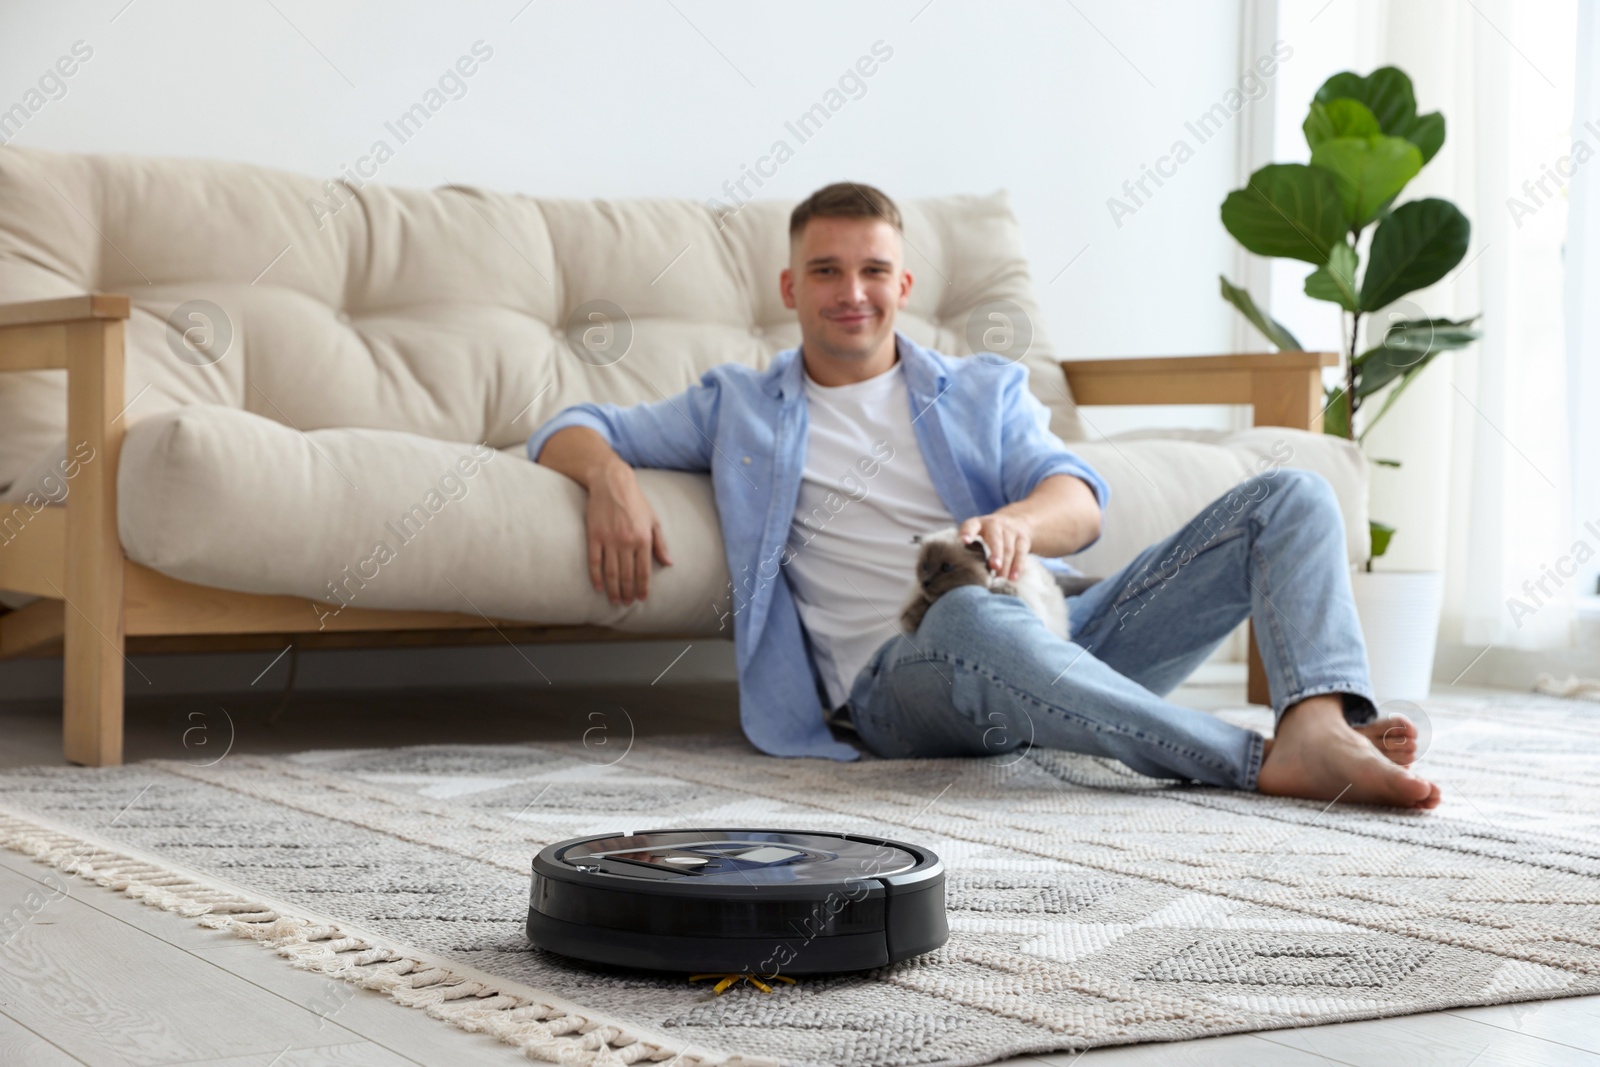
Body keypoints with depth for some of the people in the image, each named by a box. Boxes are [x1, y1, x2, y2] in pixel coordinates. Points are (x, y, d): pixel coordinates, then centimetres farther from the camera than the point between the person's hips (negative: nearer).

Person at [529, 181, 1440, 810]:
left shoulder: (986, 390, 24)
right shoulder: (739, 407, 22)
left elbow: (1081, 504, 8)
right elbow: (569, 431, 20)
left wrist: (1016, 522, -18)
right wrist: (611, 474, -6)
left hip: (1059, 636, 4)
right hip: (896, 682, -4)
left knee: (1290, 497, -9)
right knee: (975, 616, -43)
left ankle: (1322, 716, -38)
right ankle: (1265, 764, -47)